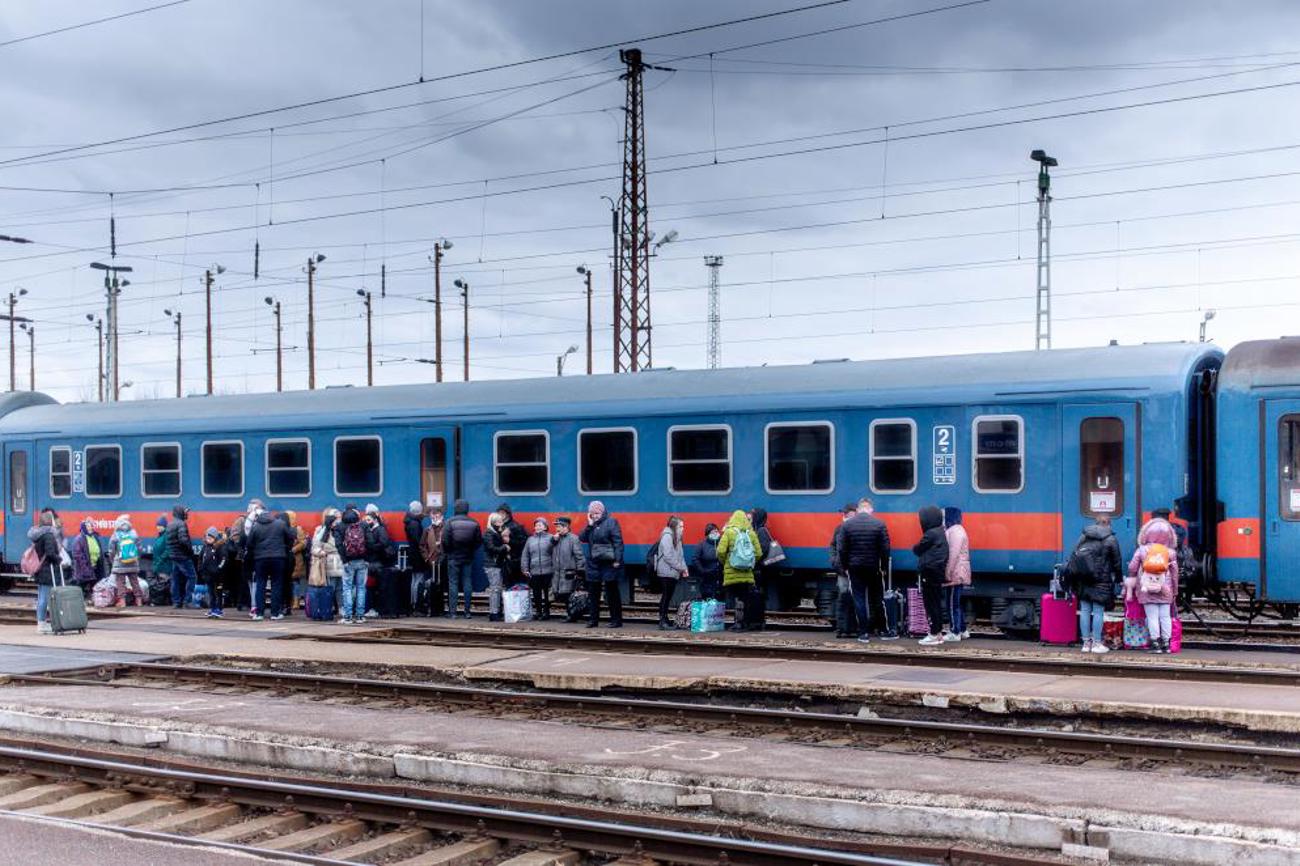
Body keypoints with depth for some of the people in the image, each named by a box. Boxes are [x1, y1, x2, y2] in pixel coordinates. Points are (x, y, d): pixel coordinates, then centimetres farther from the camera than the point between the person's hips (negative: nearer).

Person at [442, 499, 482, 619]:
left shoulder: (450, 522, -10)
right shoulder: (474, 523, -1)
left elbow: (445, 540, -11)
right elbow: (479, 542, 2)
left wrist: (446, 552, 5)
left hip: (454, 557, -2)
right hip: (468, 558, 2)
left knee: (453, 583, 2)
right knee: (467, 584, 7)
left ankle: (452, 612, -1)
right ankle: (467, 612, 7)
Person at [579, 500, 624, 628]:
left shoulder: (611, 522, -7)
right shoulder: (591, 525, 14)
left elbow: (618, 542, -13)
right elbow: (582, 538, 5)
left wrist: (617, 560, -19)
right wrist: (589, 525, -5)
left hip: (608, 563, -7)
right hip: (594, 564, 7)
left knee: (612, 593, -1)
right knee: (593, 592, 11)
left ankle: (616, 620, 4)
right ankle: (594, 619, 19)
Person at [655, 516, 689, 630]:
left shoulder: (676, 538, 19)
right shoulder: (667, 536, -11)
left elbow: (680, 555, 18)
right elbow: (668, 556, -17)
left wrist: (684, 568, 3)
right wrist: (680, 567, -14)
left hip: (673, 573, 9)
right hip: (666, 572, -9)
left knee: (668, 597, 10)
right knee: (666, 596, -9)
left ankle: (665, 619, 14)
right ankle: (662, 622, -9)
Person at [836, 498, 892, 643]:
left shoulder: (847, 524, -4)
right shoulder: (879, 524, -6)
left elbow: (842, 549, -4)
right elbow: (885, 549, -7)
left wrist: (845, 566, 6)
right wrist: (884, 567, 3)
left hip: (855, 567, 0)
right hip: (874, 567, 0)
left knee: (859, 599, 4)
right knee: (877, 599, 11)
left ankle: (863, 633, 3)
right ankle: (882, 630, 16)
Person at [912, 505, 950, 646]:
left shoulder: (931, 534, -17)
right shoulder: (940, 532, 13)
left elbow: (917, 550, -7)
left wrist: (915, 547, 12)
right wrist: (920, 548, 5)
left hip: (930, 573, -9)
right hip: (938, 572, 9)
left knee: (931, 604, -5)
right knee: (937, 603, 13)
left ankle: (934, 635, -3)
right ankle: (938, 633, 17)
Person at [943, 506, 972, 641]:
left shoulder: (955, 531, -14)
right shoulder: (953, 530, 17)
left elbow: (953, 555, -22)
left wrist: (948, 573, -23)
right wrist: (948, 573, 16)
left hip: (955, 575, -10)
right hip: (957, 575, 10)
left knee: (953, 604, -7)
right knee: (956, 603, 15)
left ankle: (955, 633, -5)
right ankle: (963, 630, 21)